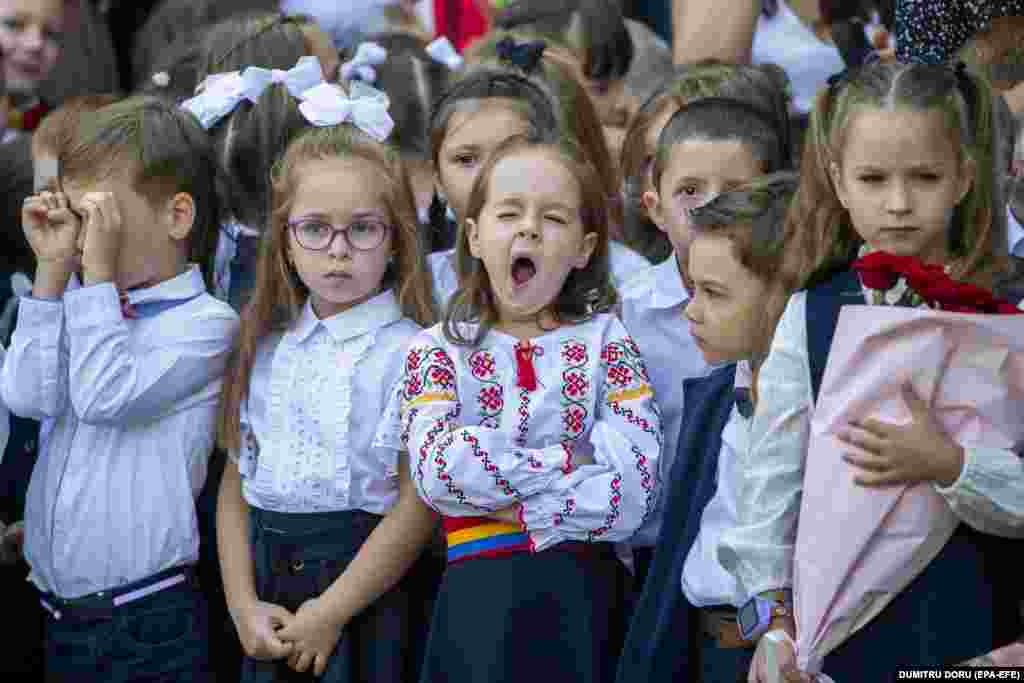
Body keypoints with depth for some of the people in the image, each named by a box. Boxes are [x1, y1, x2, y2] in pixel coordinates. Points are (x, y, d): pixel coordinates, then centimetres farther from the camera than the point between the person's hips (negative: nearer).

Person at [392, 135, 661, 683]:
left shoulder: (605, 342, 2)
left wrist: (492, 493, -13)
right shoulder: (437, 351, 3)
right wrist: (564, 460, -13)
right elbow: (438, 468, -16)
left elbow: (634, 490, -12)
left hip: (585, 593, 0)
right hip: (478, 593, 0)